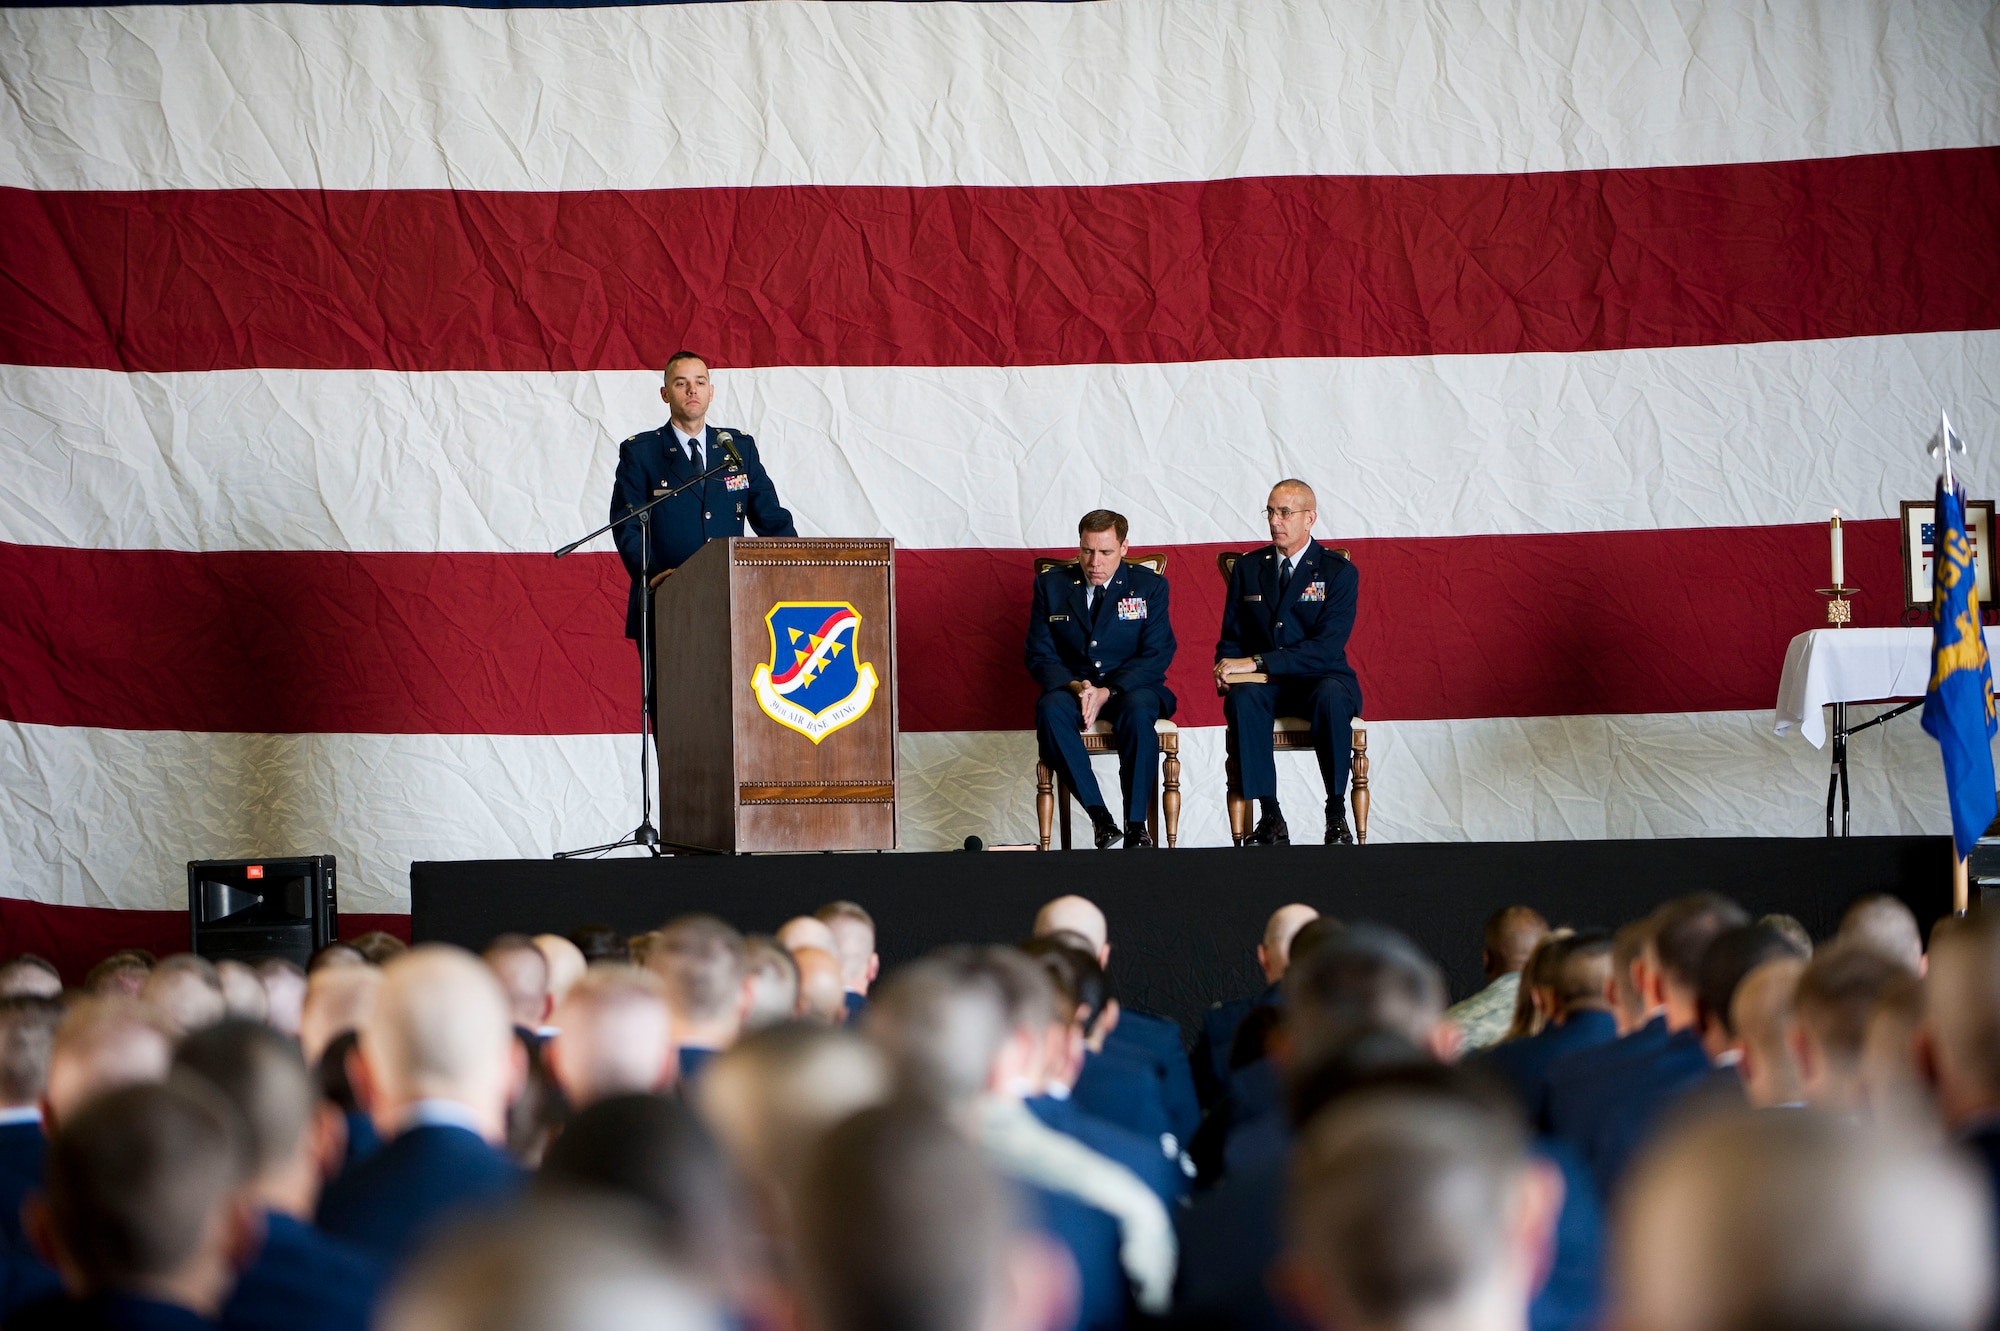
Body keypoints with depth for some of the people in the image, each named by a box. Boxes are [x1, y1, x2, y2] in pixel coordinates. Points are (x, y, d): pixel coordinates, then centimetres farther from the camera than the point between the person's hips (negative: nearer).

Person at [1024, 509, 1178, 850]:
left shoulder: (1150, 586, 1)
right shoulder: (1050, 585, 5)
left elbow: (1157, 655, -7)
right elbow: (1039, 655, 2)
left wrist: (1107, 692, -22)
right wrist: (1075, 686, -19)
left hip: (1131, 686, -1)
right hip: (1072, 685, 1)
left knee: (1138, 710, -37)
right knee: (1050, 710, -34)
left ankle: (1136, 825, -31)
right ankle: (1100, 818, -34)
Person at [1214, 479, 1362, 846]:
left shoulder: (1339, 572, -2)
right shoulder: (1248, 568, 11)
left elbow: (1327, 646, -14)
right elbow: (1231, 637, 15)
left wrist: (1256, 662, -22)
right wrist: (1227, 668, -11)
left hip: (1320, 679, -2)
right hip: (1264, 684, 2)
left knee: (1332, 697, -38)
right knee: (1242, 698, -33)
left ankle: (1336, 813, -25)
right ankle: (1270, 818, -31)